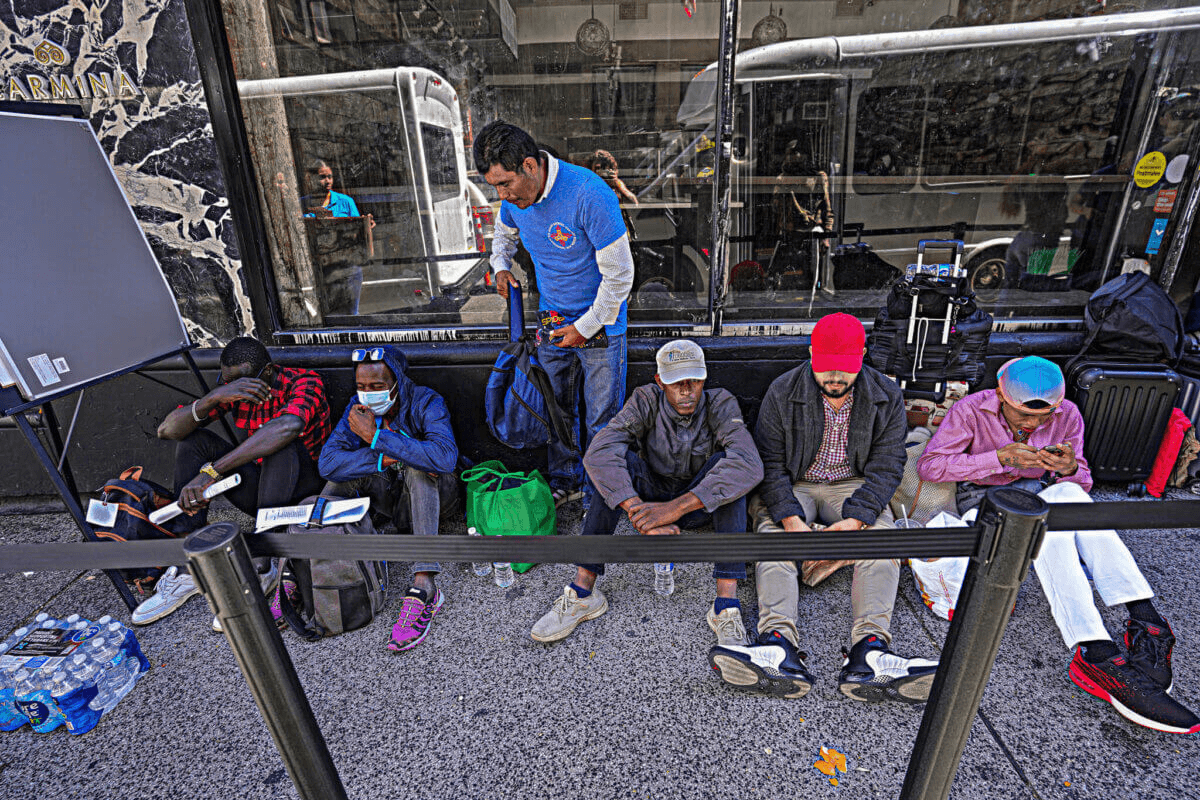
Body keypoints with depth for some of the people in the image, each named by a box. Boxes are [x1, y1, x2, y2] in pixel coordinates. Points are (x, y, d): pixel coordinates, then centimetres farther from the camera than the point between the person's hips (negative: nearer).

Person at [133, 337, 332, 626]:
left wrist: (210, 472, -43)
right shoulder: (232, 389, -1)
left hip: (303, 490, -5)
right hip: (259, 490, 6)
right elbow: (166, 430, -9)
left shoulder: (305, 382, -18)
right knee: (193, 439, -8)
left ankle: (264, 567, -31)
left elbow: (288, 426, -41)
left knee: (281, 443, -33)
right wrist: (213, 398, -29)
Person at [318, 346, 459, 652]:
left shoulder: (426, 402, -21)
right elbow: (327, 463, -19)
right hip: (388, 495, 4)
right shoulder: (359, 408, -7)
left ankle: (424, 587, -42)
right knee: (346, 467, -19)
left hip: (429, 496, -4)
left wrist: (377, 437, -36)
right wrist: (385, 458, -32)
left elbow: (445, 458, -41)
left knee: (417, 467, -34)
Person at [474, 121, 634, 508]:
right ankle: (565, 481, 36)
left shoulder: (589, 195, -26)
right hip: (552, 318, 6)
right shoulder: (514, 197, -4)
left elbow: (619, 274, -21)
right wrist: (501, 267, 2)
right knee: (556, 409, 16)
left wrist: (585, 327, -16)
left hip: (599, 323, -6)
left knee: (602, 419, 4)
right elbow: (504, 232, 22)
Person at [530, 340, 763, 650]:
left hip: (700, 504, 0)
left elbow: (750, 465, -37)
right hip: (652, 494, 1)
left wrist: (676, 507, -45)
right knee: (620, 457, -27)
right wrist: (637, 509, -45)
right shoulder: (646, 401, -16)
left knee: (726, 462, -29)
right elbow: (597, 453, -31)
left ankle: (726, 604, -34)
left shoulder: (720, 404, -18)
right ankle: (583, 592, -27)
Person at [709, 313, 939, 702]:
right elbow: (770, 463, -11)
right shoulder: (782, 393, -8)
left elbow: (886, 466, -6)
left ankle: (869, 651, -38)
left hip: (854, 488, 2)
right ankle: (779, 646, -43)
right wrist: (791, 519, -26)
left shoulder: (886, 396, -3)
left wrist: (855, 519, -22)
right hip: (793, 487, -1)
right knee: (773, 535, -29)